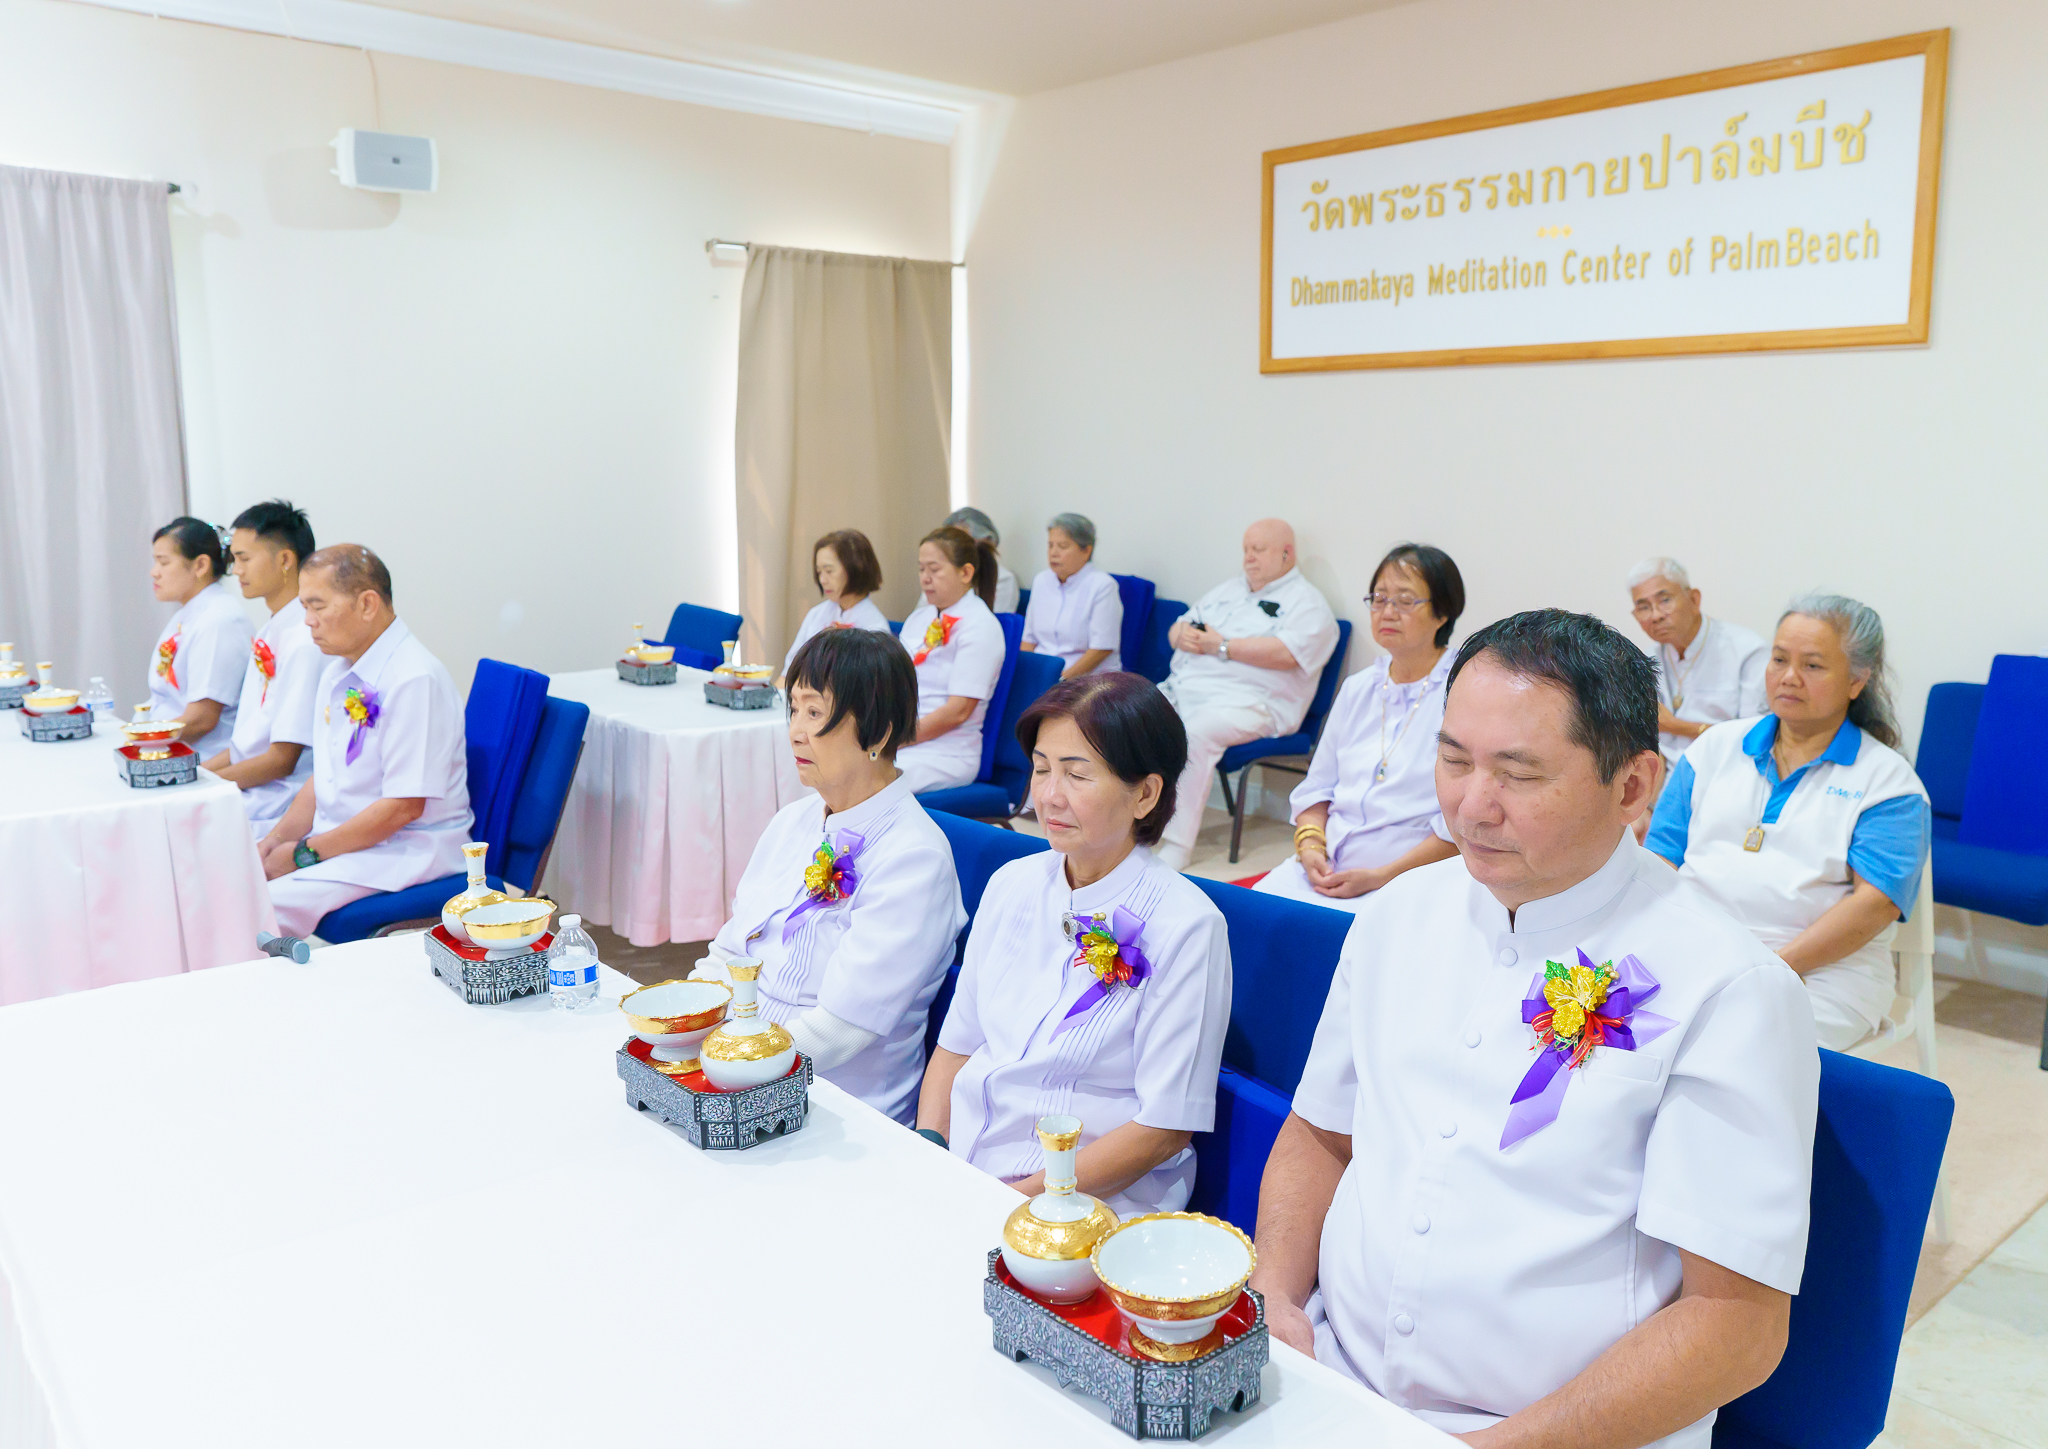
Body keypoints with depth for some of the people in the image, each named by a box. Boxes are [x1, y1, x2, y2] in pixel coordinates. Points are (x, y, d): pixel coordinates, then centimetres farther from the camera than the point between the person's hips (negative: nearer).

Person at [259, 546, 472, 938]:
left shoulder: (415, 680, -20)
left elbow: (403, 806, -21)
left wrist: (303, 854, -15)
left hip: (405, 851, -9)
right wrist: (277, 839, 2)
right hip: (338, 837, 9)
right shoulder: (338, 671, 12)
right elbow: (324, 777, 19)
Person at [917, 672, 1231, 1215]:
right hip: (955, 1169, 5)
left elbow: (1166, 1126, -12)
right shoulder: (1012, 885, 7)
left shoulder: (1185, 926, -11)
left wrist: (1021, 1198, -16)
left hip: (1095, 1201, -5)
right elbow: (956, 1044, 12)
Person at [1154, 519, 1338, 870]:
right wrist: (1183, 635, 1)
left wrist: (1221, 646, -11)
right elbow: (1178, 628, 27)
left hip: (1243, 700, -8)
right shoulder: (1229, 588, 27)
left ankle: (1175, 848, -34)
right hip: (1179, 689, 8)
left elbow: (1287, 653, -16)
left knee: (1194, 734, -36)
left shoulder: (1306, 601, 3)